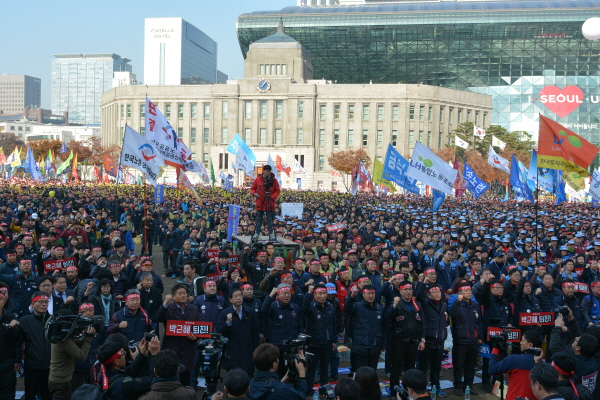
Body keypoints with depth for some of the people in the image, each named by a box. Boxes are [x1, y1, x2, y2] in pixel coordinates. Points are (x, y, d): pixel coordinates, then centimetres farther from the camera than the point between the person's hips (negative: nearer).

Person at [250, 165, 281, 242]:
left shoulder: (274, 180, 1)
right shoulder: (258, 179, 1)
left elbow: (277, 191, 3)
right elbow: (252, 188, 9)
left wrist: (272, 197, -13)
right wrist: (254, 193, -13)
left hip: (270, 204, -1)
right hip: (260, 203, 1)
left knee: (270, 220, 4)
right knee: (259, 219, 8)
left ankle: (271, 234, 9)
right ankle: (257, 234, 15)